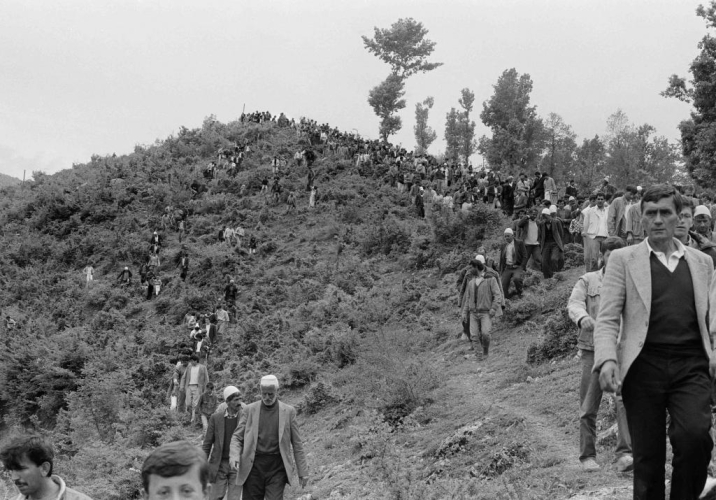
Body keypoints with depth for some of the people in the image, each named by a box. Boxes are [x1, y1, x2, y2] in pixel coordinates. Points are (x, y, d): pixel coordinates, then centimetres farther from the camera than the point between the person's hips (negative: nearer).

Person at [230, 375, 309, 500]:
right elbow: (237, 437, 8)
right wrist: (234, 456, -12)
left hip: (277, 467, -1)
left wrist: (303, 472, 5)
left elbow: (297, 443, 7)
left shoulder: (288, 411, 5)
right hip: (254, 466, 1)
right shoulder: (250, 410, 6)